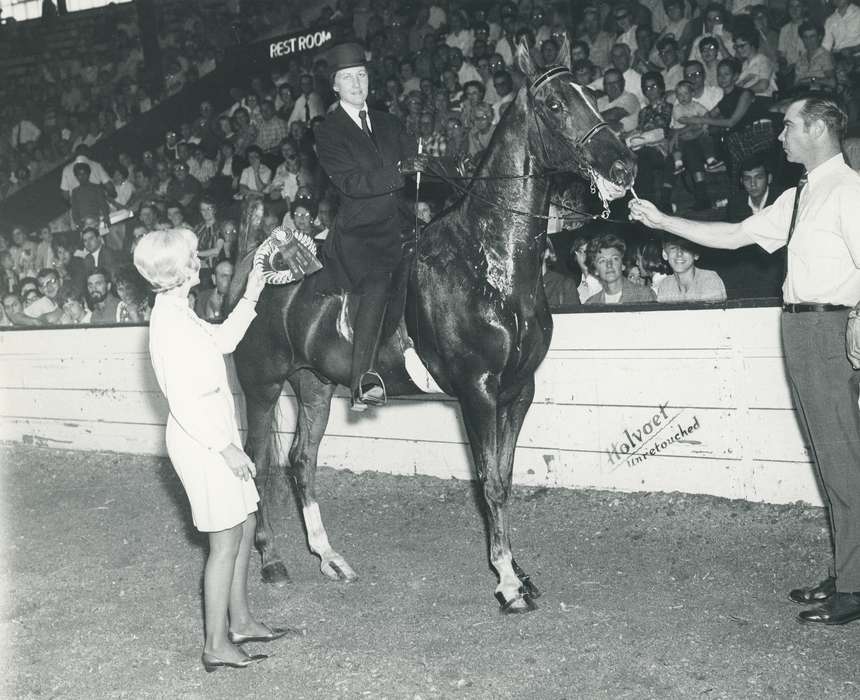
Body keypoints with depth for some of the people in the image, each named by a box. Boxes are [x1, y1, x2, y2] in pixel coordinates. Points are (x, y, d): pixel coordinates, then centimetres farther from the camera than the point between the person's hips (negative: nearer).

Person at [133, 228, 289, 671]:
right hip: (201, 439, -10)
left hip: (213, 432, 10)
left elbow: (224, 340, 25)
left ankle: (239, 621, 30)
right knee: (226, 541, -2)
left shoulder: (177, 314, 8)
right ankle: (216, 647, 8)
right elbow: (183, 401, -24)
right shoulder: (170, 323, -22)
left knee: (245, 524, 18)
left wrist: (250, 298, 18)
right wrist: (226, 447, -20)